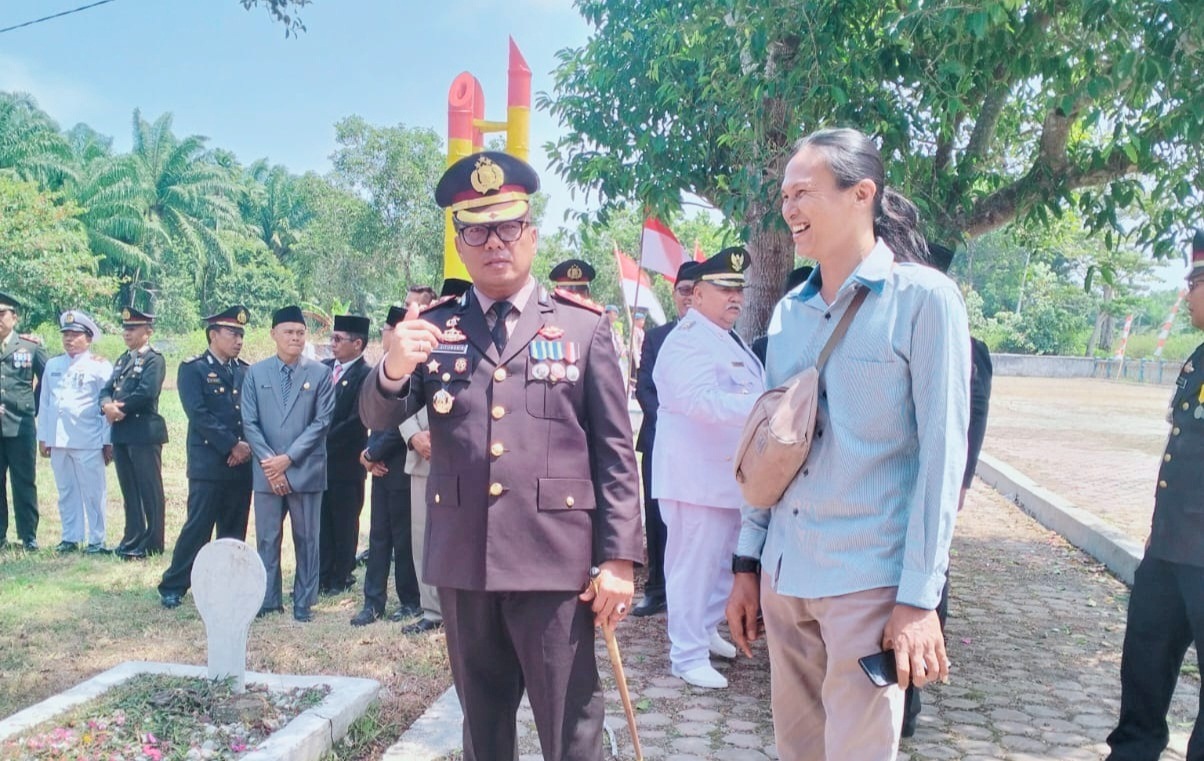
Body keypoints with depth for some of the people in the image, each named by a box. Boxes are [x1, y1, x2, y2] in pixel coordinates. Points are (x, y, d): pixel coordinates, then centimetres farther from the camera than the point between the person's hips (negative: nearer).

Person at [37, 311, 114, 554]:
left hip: (88, 442, -5)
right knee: (66, 492, 10)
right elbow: (44, 403, 16)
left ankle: (97, 540, 7)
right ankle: (71, 538, 18)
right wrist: (43, 437, 12)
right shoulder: (52, 365, 14)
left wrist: (108, 442, -6)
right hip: (58, 441, 5)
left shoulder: (100, 366, -1)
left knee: (93, 493, -1)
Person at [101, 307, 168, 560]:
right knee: (129, 491, 14)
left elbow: (147, 392, -20)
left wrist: (120, 407, -11)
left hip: (145, 433, -8)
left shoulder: (154, 359, -7)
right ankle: (132, 541, 22)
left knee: (149, 491, -2)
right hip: (121, 434, 8)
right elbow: (107, 390, 13)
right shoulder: (122, 360, 19)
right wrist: (107, 405, -8)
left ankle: (152, 545, 4)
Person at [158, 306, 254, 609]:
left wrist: (248, 445, -8)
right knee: (198, 527, -3)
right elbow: (199, 414, -11)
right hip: (208, 464, -5)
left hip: (242, 464, 5)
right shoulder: (192, 369, -1)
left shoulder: (246, 371, 13)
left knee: (235, 531, 9)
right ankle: (172, 587, 10)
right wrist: (232, 445, -14)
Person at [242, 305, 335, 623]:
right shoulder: (256, 373, 7)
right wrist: (269, 461, -8)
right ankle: (268, 599, 20)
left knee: (306, 538, 6)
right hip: (267, 470, 1)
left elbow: (322, 422, -4)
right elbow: (249, 423, 3)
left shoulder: (320, 373, 1)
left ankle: (304, 602, 16)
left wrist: (288, 458, -10)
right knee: (267, 538, 8)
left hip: (306, 470, -1)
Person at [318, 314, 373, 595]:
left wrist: (324, 442, -13)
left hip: (346, 463, -5)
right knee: (321, 521, 11)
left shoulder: (366, 375, -10)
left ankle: (342, 577, 18)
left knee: (344, 524, 6)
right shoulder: (323, 367, 9)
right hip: (319, 458, 5)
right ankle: (322, 576, 20)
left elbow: (356, 421, -15)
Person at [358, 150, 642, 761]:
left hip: (555, 559, -2)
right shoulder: (434, 327, 8)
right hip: (462, 560, 3)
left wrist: (619, 558, -7)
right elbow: (378, 417, -1)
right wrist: (393, 370, -23)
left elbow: (615, 451, -1)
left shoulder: (584, 326, 1)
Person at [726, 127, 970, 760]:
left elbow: (941, 454, -10)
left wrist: (920, 598, -12)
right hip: (783, 576, 5)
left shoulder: (924, 298, -8)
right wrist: (748, 563, 10)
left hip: (868, 581, -5)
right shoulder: (788, 311, 8)